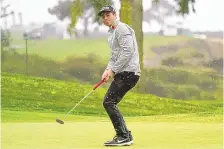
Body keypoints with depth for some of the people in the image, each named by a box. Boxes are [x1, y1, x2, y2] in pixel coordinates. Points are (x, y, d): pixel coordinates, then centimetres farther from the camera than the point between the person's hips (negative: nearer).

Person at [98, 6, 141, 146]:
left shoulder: (122, 28, -9)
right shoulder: (112, 33, 22)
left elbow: (128, 51, -19)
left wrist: (113, 70, -16)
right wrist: (108, 70, 5)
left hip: (128, 72, -10)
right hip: (123, 73, 10)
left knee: (109, 102, -14)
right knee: (110, 103, 11)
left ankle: (124, 136, -12)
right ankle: (125, 136, 16)